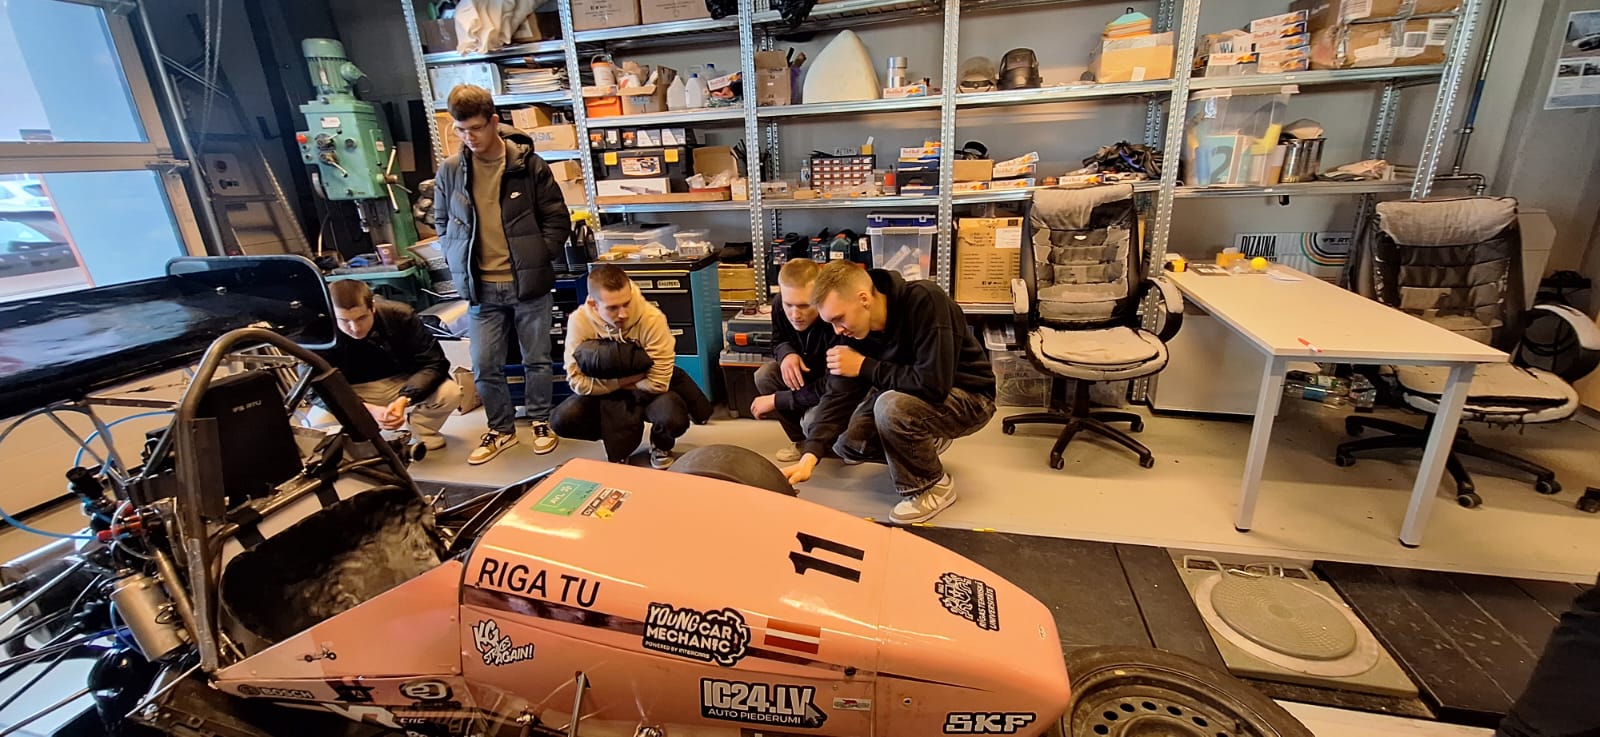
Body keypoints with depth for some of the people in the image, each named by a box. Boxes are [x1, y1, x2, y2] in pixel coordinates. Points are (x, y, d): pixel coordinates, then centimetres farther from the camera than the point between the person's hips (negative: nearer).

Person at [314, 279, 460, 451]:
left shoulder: (399, 316, -21)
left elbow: (433, 362, -20)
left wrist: (404, 399, -36)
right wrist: (366, 409, -36)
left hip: (403, 385, 0)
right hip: (355, 393, 0)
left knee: (450, 394, -26)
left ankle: (418, 429, 5)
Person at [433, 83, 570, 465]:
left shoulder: (529, 164, -5)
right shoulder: (450, 170, 3)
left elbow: (558, 219, -1)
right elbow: (442, 224, 13)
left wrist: (538, 260, -7)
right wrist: (459, 266, 2)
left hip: (528, 283, -2)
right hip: (480, 288, 3)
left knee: (537, 360, 10)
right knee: (484, 367, 7)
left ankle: (541, 422, 30)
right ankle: (501, 428, 27)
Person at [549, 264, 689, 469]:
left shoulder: (652, 318, -28)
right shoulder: (579, 320, -21)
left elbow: (659, 383, -24)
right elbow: (577, 381, -19)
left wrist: (611, 382, -15)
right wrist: (624, 380, -21)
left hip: (646, 391, -2)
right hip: (605, 396, 3)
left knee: (673, 419, -33)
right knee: (561, 420, -20)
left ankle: (661, 445, 7)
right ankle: (619, 441, 10)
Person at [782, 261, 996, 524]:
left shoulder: (925, 301, -31)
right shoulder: (856, 326, -11)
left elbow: (933, 385, -36)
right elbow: (839, 392, -12)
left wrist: (864, 367, -27)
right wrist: (810, 456, -23)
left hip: (968, 396, -7)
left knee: (890, 407, -34)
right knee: (847, 445, -5)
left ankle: (934, 487, -7)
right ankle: (924, 443, 21)